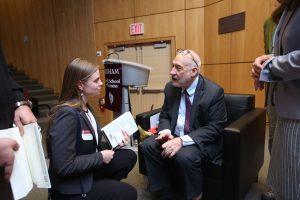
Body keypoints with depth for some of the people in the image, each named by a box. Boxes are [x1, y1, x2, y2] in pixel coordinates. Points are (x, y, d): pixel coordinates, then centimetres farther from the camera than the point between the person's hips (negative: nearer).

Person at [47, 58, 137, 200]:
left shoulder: (85, 107, 2)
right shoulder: (67, 114, -27)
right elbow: (64, 167, -28)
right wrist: (100, 157, -20)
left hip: (88, 169, 8)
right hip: (71, 188, -8)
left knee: (129, 157, 4)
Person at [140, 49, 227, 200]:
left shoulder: (214, 92, -16)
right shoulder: (171, 87, 0)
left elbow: (215, 128, -18)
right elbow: (164, 115, 8)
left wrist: (182, 141, -29)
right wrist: (166, 131, -16)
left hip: (202, 141, -5)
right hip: (174, 136, 5)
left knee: (185, 156, -34)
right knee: (147, 145, -16)